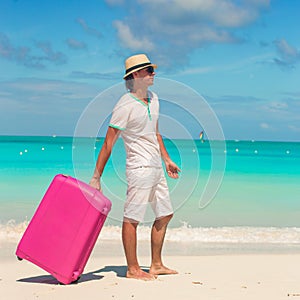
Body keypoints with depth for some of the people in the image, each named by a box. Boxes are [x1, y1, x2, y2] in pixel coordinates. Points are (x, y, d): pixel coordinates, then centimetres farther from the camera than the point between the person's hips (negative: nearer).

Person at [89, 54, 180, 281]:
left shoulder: (153, 98, 11)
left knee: (165, 214, 14)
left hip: (156, 168, 9)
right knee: (132, 218, -3)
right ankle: (133, 269, 5)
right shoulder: (125, 106, -14)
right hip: (140, 168, -9)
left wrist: (167, 160, 26)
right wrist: (96, 178, -14)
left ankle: (156, 265, 24)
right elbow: (108, 143, -13)